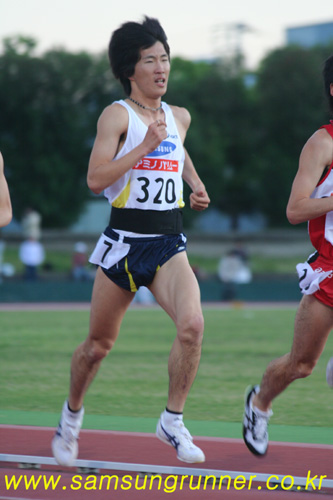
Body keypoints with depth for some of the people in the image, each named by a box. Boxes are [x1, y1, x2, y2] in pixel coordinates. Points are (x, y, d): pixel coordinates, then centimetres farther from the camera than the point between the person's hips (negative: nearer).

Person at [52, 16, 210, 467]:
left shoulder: (179, 117, 11)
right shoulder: (117, 115, -6)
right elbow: (95, 178, -17)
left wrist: (196, 185, 20)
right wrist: (146, 146, -21)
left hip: (169, 243, 3)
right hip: (125, 240, -3)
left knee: (192, 324, -22)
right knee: (99, 342, 9)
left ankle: (173, 421, -8)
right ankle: (72, 412, 35)